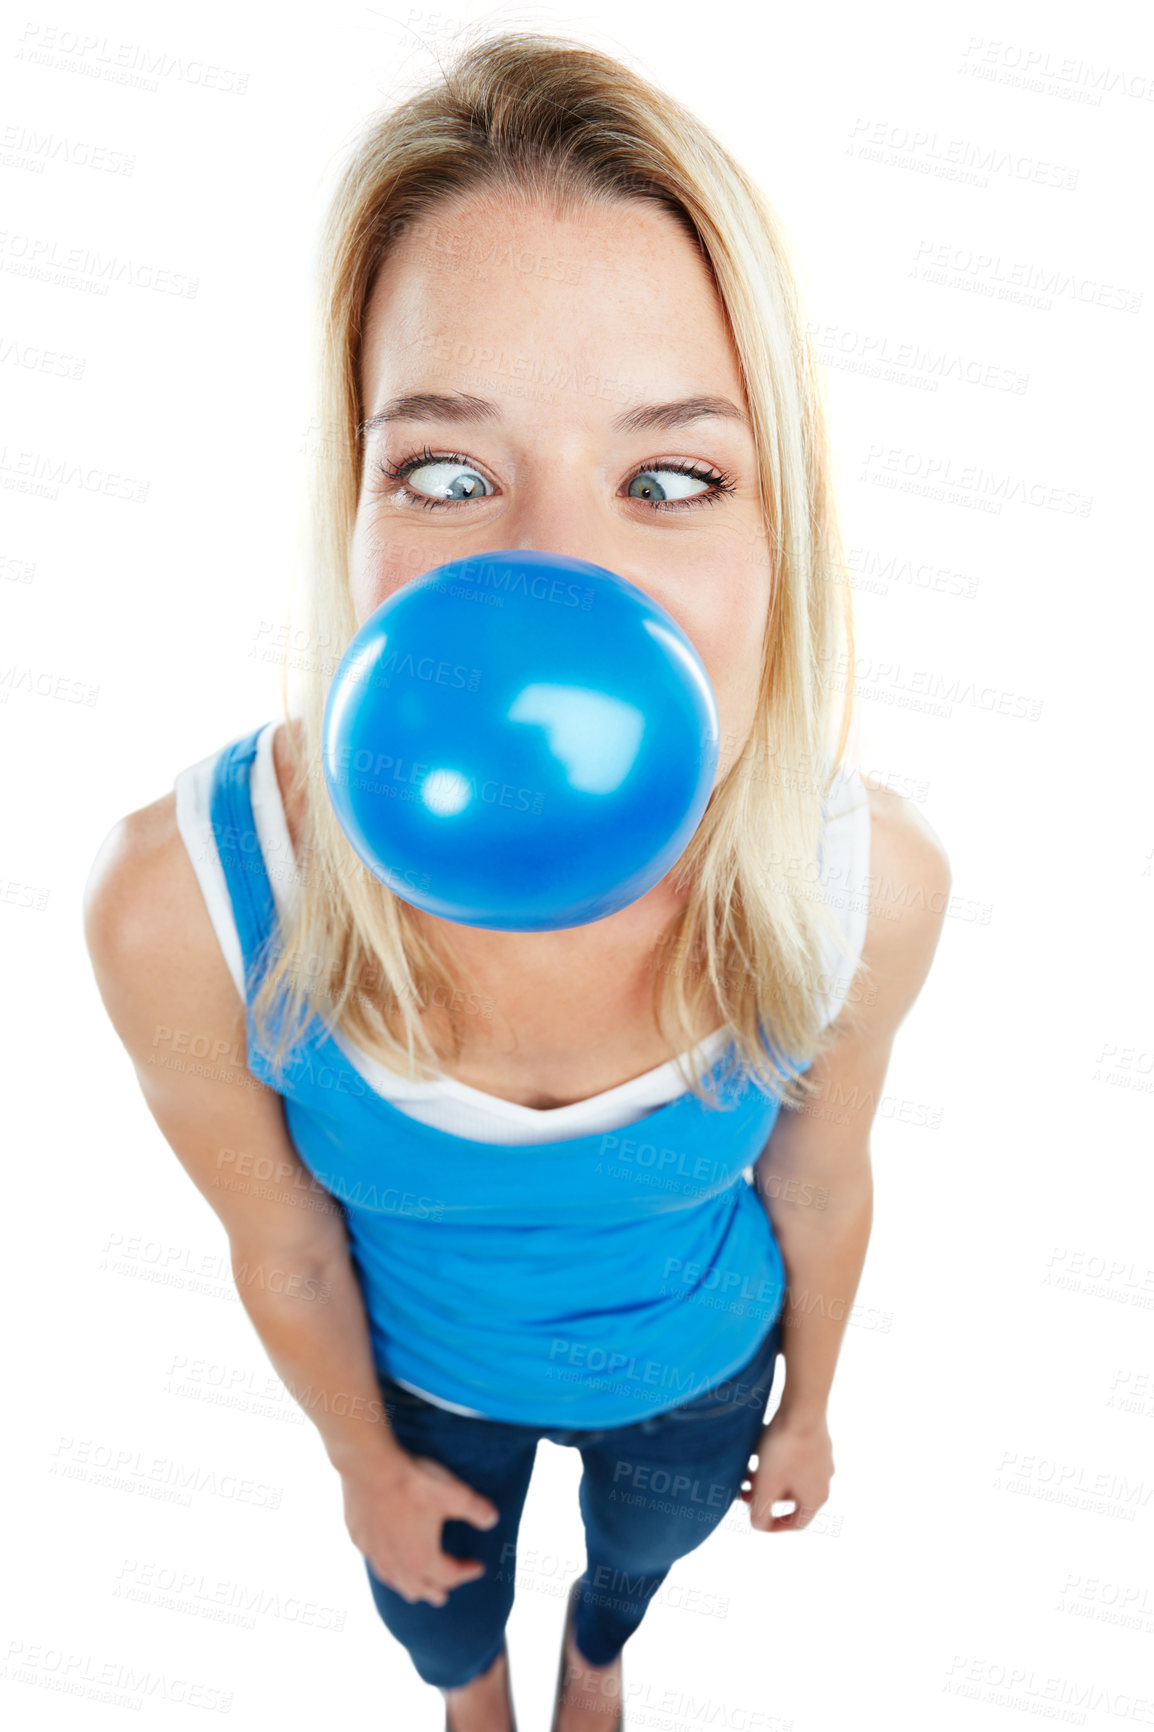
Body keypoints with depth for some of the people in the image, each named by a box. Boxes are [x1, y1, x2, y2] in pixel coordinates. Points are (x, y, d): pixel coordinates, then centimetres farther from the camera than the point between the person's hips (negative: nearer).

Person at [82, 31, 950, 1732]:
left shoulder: (872, 881, -35)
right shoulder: (180, 904, -38)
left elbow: (817, 1178, -13)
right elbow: (285, 1247, -18)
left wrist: (810, 1404, 6)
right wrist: (365, 1461, 1)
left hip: (697, 1366, 1)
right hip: (425, 1370, 0)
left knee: (642, 1552, 36)